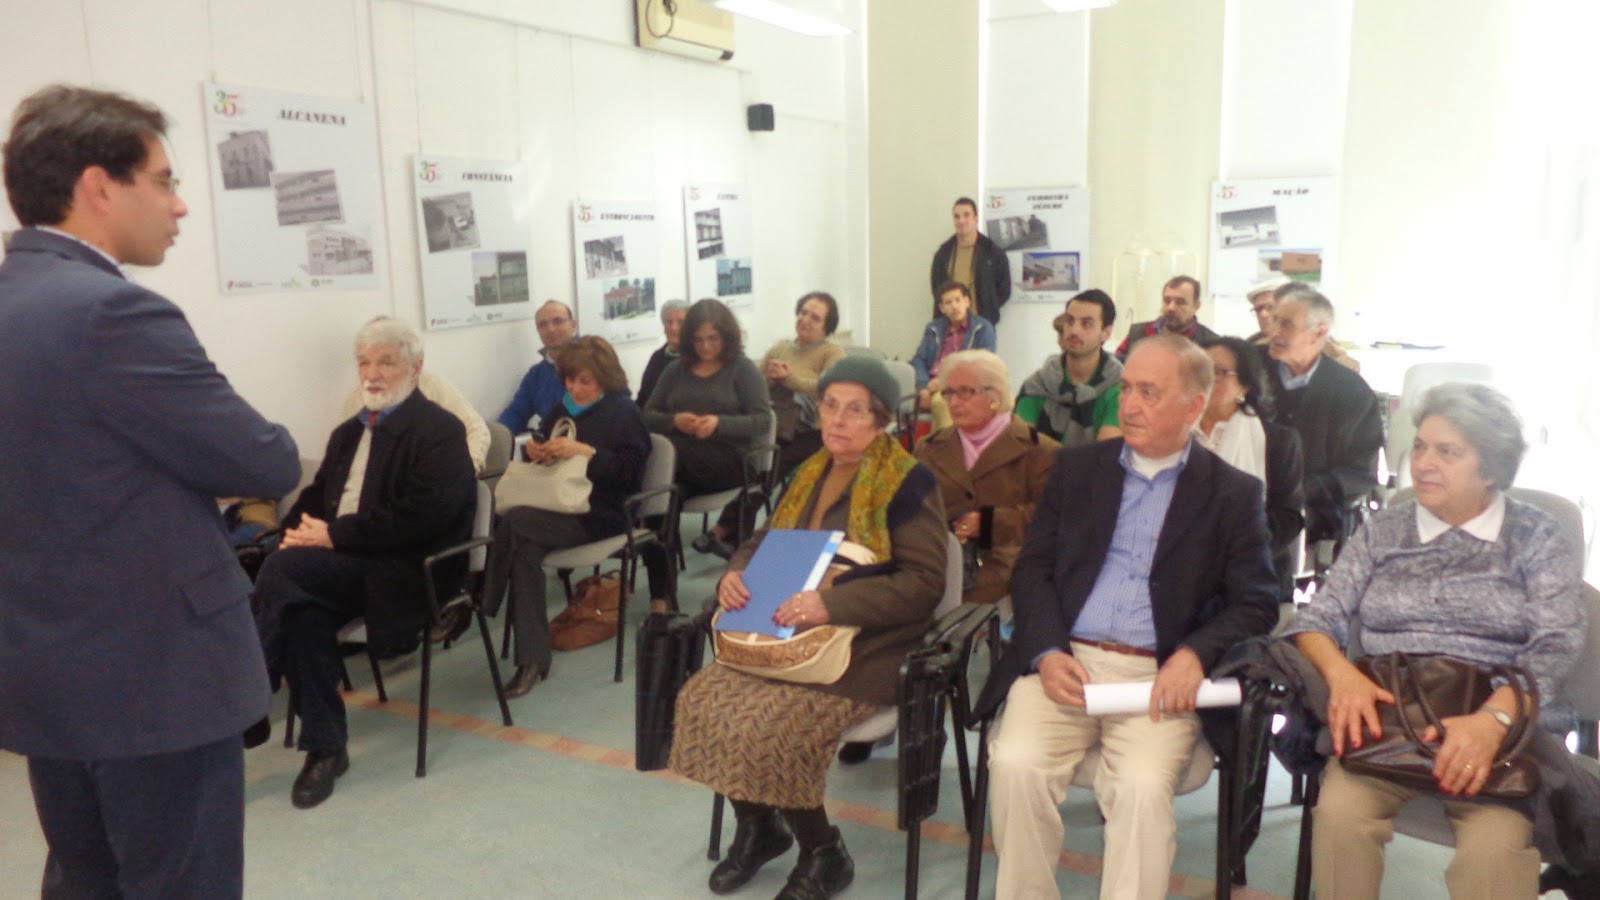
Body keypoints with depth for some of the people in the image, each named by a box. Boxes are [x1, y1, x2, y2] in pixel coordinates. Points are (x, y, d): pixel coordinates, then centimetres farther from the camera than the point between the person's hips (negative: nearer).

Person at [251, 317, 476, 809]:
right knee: (304, 611, -26)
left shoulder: (439, 430, -4)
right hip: (343, 564, 7)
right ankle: (324, 746, -17)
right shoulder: (348, 433, 22)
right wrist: (298, 531, -5)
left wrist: (335, 534, -18)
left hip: (406, 570, -6)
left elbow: (422, 516, -18)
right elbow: (314, 497, 19)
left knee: (283, 568, -26)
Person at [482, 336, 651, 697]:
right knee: (525, 549, -29)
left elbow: (632, 473, -10)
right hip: (554, 507, 6)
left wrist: (586, 451, -20)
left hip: (598, 515, -6)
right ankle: (532, 659, -27)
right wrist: (531, 449, 2)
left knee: (511, 522, -30)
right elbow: (536, 447, 26)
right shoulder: (562, 410, 22)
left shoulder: (624, 413, 3)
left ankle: (479, 607, -13)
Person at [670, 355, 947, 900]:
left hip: (865, 645, -7)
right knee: (702, 698, -14)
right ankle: (758, 825, 10)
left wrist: (832, 605, -26)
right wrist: (734, 573, -5)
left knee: (766, 725, -26)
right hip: (793, 635, 7)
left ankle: (824, 856, 0)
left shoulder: (908, 482, -9)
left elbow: (924, 583, -16)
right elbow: (765, 542, 20)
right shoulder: (810, 473, 12)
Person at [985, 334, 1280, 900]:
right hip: (1065, 661, 2)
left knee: (1144, 786, -28)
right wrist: (1047, 653, -9)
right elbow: (1032, 568, 9)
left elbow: (1257, 603, 4)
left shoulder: (1234, 494, 8)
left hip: (1159, 677, -1)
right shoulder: (1076, 467, 13)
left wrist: (1195, 654, -16)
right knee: (1016, 765, -23)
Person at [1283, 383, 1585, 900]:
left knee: (1494, 845, -32)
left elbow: (1555, 644, -4)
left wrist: (1493, 719, -22)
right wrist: (1341, 673, -14)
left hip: (1497, 724, -1)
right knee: (1340, 811, -29)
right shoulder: (1381, 533, 16)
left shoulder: (1536, 538, 10)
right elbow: (1317, 621, 9)